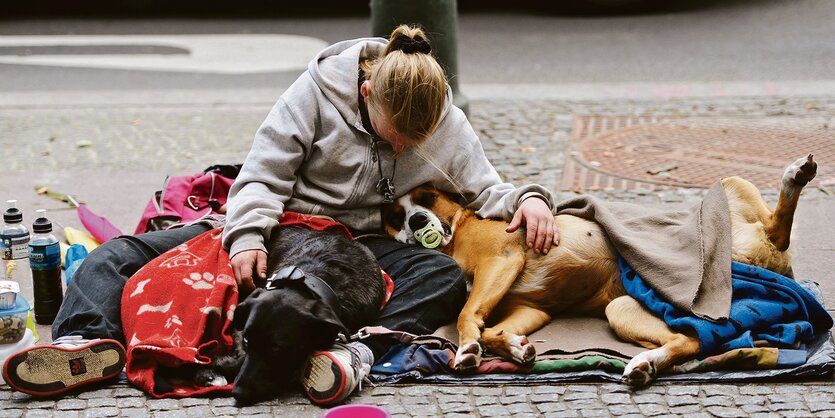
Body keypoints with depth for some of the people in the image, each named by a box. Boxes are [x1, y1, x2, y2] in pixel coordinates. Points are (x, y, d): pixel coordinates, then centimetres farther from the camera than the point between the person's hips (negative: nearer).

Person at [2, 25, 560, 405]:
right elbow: (265, 171, -9)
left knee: (446, 278, -33)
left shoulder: (448, 126, -3)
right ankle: (90, 341, -41)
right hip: (279, 224, 0)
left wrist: (528, 199, -17)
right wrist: (248, 235, -22)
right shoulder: (321, 87, -11)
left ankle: (360, 352, -55)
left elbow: (485, 188, 5)